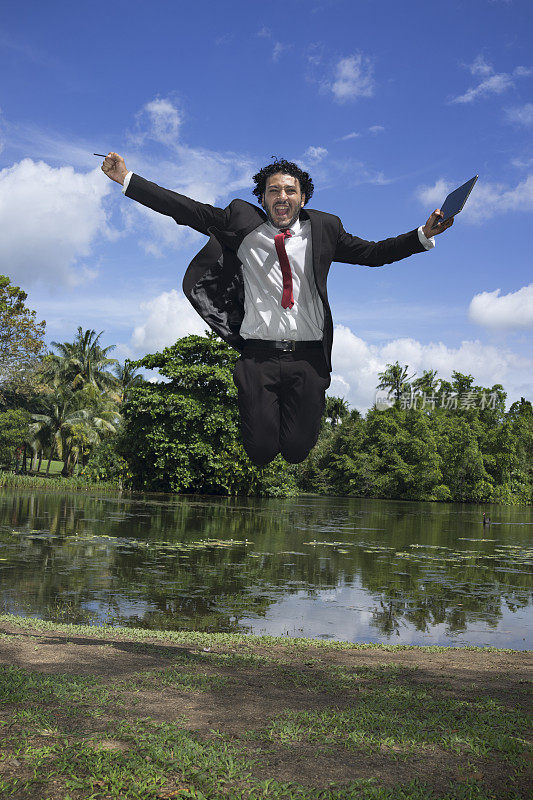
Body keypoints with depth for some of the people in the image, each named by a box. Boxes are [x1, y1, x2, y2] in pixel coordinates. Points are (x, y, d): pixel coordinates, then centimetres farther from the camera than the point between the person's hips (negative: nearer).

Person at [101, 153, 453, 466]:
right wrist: (126, 178, 2)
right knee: (261, 451, -3)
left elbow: (373, 253, 13)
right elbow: (188, 210, 6)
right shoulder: (242, 224, 7)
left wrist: (424, 235, 3)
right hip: (259, 356, -1)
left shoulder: (323, 229, 11)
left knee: (296, 451, -1)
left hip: (308, 359, 1)